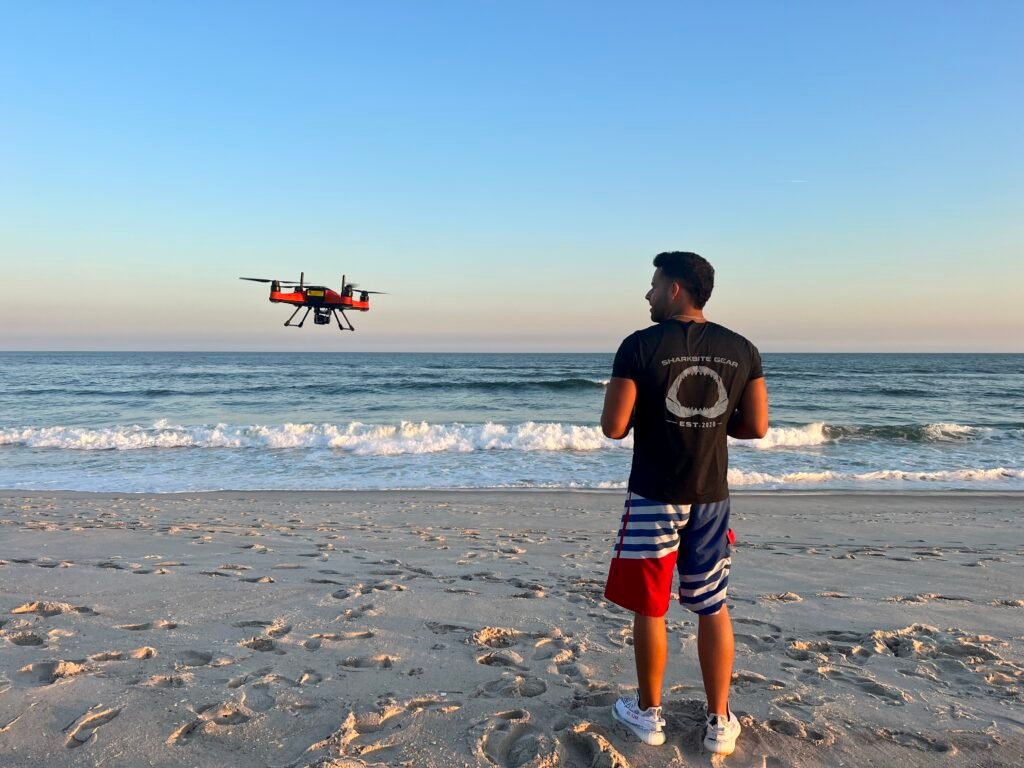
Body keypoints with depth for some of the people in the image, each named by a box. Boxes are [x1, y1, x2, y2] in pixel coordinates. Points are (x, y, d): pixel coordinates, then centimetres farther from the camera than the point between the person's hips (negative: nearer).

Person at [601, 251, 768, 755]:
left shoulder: (640, 346, -13)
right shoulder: (742, 350, 0)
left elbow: (614, 427, -14)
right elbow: (756, 427, 3)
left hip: (654, 497, -4)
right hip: (711, 498, 4)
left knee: (649, 608, 12)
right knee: (713, 608, 15)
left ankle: (648, 713, 27)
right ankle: (720, 723, 23)